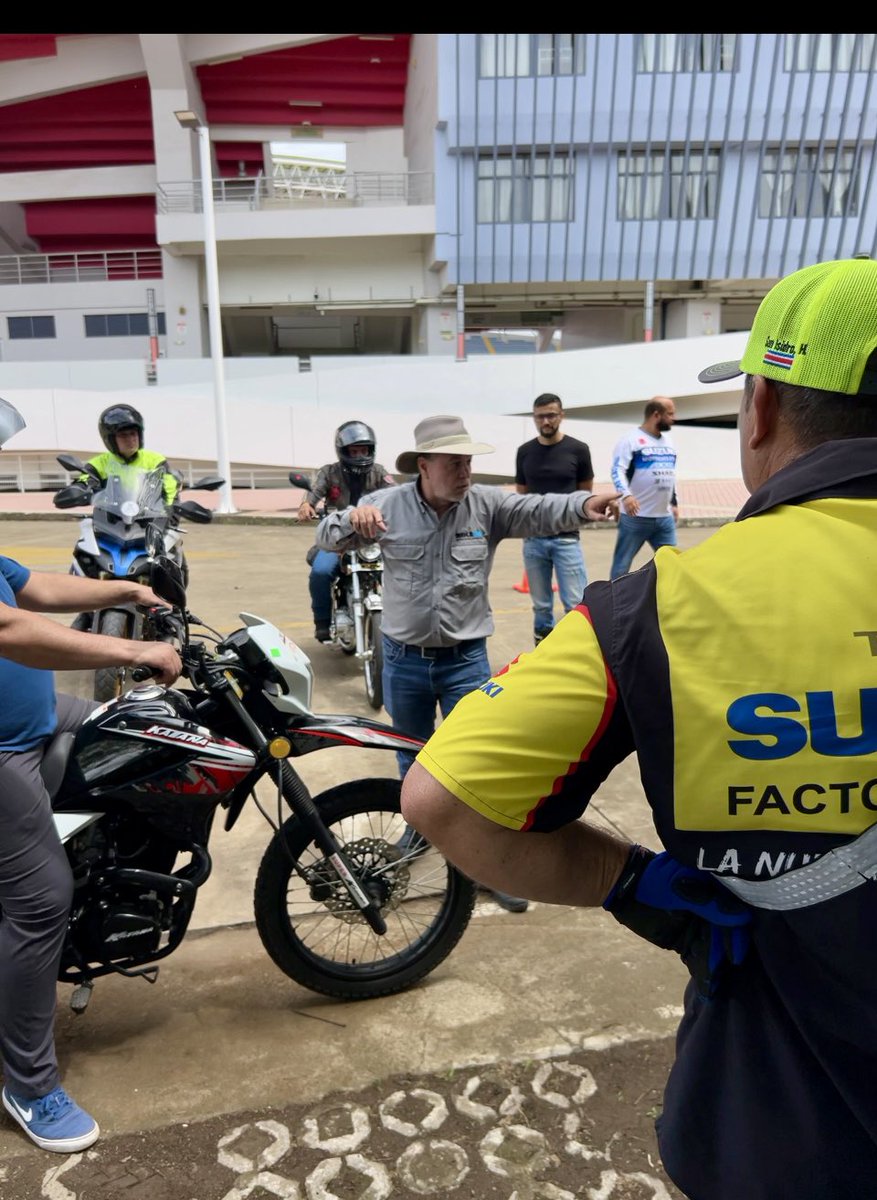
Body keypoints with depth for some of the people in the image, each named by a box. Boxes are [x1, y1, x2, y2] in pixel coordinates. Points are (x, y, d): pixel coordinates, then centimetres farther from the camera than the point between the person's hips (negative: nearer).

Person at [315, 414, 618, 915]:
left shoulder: (488, 504, -8)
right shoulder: (388, 505, -8)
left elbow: (539, 511, -23)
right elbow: (327, 537, -1)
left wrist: (582, 504, -44)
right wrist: (353, 518, -25)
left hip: (466, 660, -1)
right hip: (404, 660, 2)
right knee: (412, 757, 22)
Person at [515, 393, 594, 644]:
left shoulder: (578, 450, -1)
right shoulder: (525, 452, 6)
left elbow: (585, 493, 8)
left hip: (567, 538, -2)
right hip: (533, 539, 2)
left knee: (575, 604, -6)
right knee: (541, 605, 9)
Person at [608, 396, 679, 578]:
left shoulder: (668, 440, 15)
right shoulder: (631, 439, -8)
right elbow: (618, 471, -19)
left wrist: (674, 503, 24)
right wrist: (626, 495, -36)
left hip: (665, 518, 7)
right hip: (635, 517, -7)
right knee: (622, 565, 2)